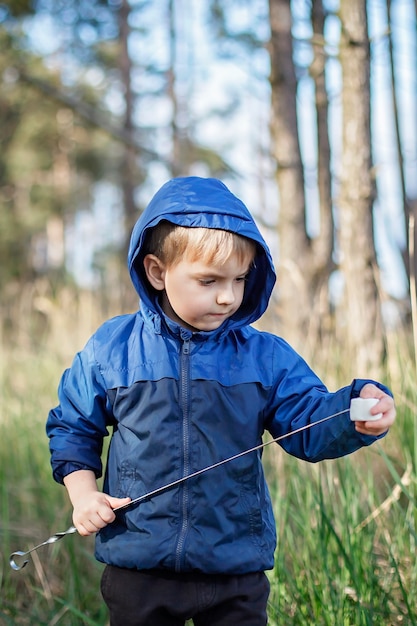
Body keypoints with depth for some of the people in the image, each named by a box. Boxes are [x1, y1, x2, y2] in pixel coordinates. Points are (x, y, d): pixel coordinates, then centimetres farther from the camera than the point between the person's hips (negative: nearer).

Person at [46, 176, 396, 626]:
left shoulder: (266, 356, -1)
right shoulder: (110, 349, -2)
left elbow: (310, 423, -7)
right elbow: (73, 425, 9)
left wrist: (357, 410, -28)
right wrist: (83, 494, -6)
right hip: (138, 569, 0)